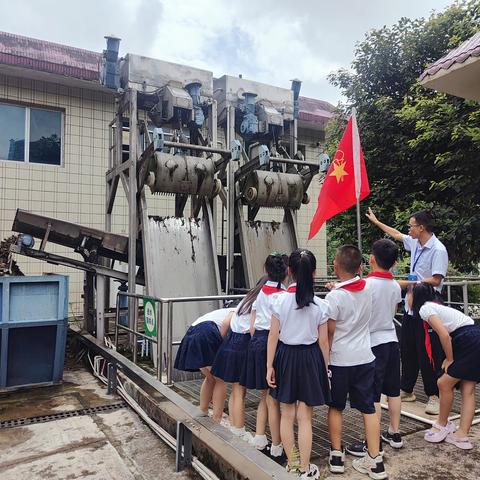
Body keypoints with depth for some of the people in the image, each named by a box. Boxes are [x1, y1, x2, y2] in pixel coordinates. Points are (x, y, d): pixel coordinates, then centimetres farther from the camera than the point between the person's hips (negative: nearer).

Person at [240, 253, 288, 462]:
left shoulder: (261, 292, 8)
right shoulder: (282, 295, -13)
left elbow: (252, 325, 10)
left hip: (256, 341, 7)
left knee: (265, 396, 20)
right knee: (273, 399, 4)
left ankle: (259, 442, 27)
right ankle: (276, 449, 16)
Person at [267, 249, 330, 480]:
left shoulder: (280, 300, -10)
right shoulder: (320, 304, -10)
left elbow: (273, 336, -7)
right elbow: (323, 341, -4)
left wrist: (269, 366, 0)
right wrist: (325, 368, 8)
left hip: (285, 356, 1)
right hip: (310, 358, -1)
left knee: (287, 415, 15)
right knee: (305, 418, 9)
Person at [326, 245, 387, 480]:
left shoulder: (334, 297, -19)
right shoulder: (367, 289, -4)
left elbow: (329, 333, -12)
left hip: (340, 360, -4)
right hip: (365, 357, 4)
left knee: (335, 407, 14)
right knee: (368, 408, 10)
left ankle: (336, 455, 22)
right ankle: (375, 461, 15)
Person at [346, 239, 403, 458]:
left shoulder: (367, 284, -17)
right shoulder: (395, 286, 3)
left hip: (373, 343, -7)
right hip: (391, 340, 7)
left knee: (372, 396, 0)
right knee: (393, 391, 16)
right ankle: (394, 434, 29)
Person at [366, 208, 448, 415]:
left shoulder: (438, 250, -17)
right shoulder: (415, 243, 7)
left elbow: (436, 280, -21)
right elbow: (396, 234, 25)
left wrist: (408, 283, -17)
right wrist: (376, 221, 34)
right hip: (411, 306, 9)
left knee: (427, 354, 0)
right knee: (406, 350, 15)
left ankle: (433, 395, 16)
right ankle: (406, 390, 29)